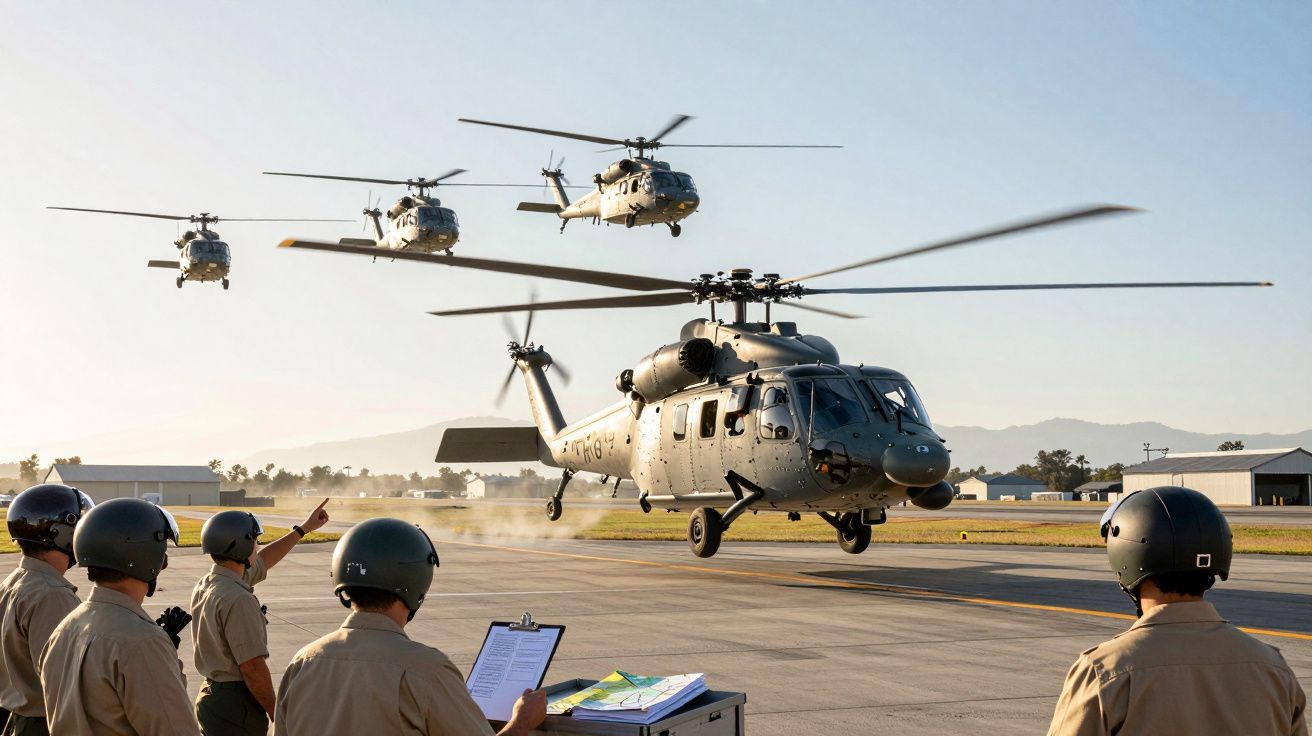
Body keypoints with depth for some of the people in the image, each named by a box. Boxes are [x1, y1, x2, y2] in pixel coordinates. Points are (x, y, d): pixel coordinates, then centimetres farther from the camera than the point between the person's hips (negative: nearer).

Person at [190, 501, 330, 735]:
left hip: (211, 694, 10)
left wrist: (303, 528, 31)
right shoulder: (238, 600, -22)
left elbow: (262, 561, 24)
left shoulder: (205, 585, 8)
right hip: (236, 703, -10)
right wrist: (278, 715, -13)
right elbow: (252, 666, -23)